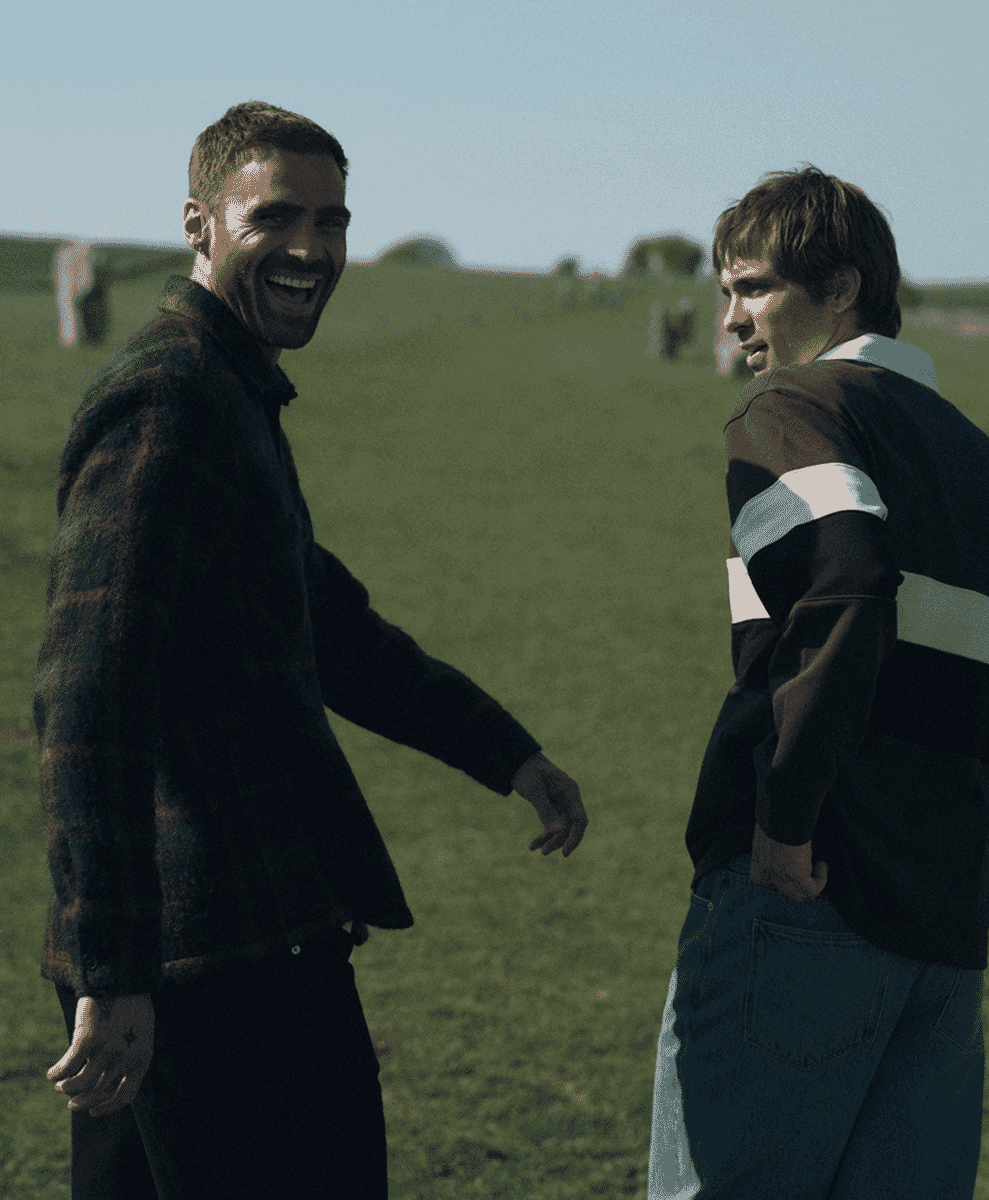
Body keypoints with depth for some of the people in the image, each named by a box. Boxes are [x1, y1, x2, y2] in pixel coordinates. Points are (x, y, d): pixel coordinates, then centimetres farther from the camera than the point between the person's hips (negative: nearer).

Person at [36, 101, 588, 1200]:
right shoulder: (166, 403, -14)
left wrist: (507, 752, 30)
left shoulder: (229, 402, 20)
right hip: (234, 950, -10)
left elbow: (325, 625, 31)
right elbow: (89, 701, -23)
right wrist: (114, 974, -28)